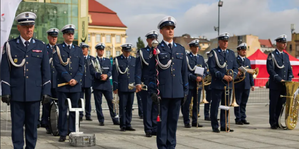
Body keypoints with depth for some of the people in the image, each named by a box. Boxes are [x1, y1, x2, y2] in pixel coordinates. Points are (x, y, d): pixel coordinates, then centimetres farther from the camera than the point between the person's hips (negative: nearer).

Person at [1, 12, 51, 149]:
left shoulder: (41, 46, 8)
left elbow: (46, 71, 7)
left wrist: (46, 91, 1)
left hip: (34, 93, 1)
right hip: (16, 93, -1)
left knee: (32, 124, 7)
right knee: (17, 124, 4)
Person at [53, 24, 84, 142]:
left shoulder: (78, 50, 14)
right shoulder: (58, 49, 4)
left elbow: (81, 67, 7)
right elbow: (58, 65, -7)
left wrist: (75, 79, -8)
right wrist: (68, 79, -13)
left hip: (75, 85, 3)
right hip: (62, 85, -3)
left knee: (74, 109, 5)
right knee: (62, 109, 0)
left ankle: (73, 132, 12)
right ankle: (62, 133, 5)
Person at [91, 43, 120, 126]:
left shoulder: (108, 60, 15)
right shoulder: (93, 61, 5)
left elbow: (110, 71, 5)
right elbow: (93, 72, -6)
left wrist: (106, 75, -16)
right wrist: (100, 76, -23)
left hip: (107, 84, 2)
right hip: (97, 85, -2)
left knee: (111, 102, -1)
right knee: (98, 103, 0)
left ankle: (115, 120, 4)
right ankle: (101, 120, 8)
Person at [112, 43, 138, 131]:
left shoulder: (134, 60, 12)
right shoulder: (117, 60, 2)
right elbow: (115, 75, 0)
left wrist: (138, 83, 8)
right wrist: (115, 87, -4)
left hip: (131, 87, 3)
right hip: (122, 88, -3)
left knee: (129, 107, 7)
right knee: (122, 107, -2)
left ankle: (128, 125, 14)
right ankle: (123, 125, 6)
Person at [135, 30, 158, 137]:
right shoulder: (142, 52, 4)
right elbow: (138, 69, -1)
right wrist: (138, 83, -10)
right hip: (146, 84, -3)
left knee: (157, 107, 6)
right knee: (147, 107, 0)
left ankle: (155, 129, 14)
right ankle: (148, 130, 6)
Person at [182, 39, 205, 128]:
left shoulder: (201, 58, 14)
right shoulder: (186, 57, -2)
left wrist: (201, 77, -6)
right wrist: (195, 78, -18)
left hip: (198, 84, 5)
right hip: (189, 84, -5)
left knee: (197, 104, 8)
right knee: (187, 104, -2)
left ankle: (195, 122, 16)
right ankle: (187, 122, 5)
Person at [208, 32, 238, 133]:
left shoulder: (231, 53, 15)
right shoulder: (213, 53, -1)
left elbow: (235, 68, 13)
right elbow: (212, 68, -10)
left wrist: (232, 76, -7)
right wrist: (223, 76, -17)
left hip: (228, 85, 5)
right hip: (217, 85, -5)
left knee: (226, 106, 9)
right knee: (215, 106, -1)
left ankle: (224, 126, 17)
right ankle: (215, 126, 8)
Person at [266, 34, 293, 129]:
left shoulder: (286, 55, 16)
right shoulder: (272, 55, -3)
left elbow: (289, 69, 16)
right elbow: (270, 70, -11)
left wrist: (289, 80, -1)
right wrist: (280, 80, -17)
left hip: (284, 85, 5)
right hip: (275, 85, -5)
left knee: (281, 104, 5)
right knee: (274, 104, 0)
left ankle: (278, 122, 12)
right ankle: (273, 123, 8)